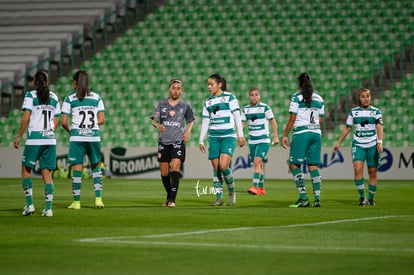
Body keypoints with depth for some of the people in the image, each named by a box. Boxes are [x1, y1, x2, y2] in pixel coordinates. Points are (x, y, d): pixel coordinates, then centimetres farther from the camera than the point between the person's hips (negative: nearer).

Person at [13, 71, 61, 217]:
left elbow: (26, 118, -9)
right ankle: (48, 208, -1)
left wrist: (19, 136, -3)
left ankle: (29, 204, 1)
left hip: (34, 139, -4)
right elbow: (56, 121, 10)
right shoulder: (54, 97, 8)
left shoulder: (30, 95, -4)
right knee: (47, 173, 6)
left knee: (26, 170, 10)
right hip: (50, 139, 4)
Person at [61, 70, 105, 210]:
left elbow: (64, 122, -5)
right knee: (96, 166, 17)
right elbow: (101, 119, 4)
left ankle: (76, 202, 3)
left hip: (77, 136, -2)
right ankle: (98, 198, 9)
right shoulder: (97, 97, 5)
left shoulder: (69, 99, -2)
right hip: (94, 135, 2)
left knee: (77, 168, 1)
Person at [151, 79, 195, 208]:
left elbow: (190, 120, 19)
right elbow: (154, 120, 1)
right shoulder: (161, 103, 5)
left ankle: (172, 200, -19)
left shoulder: (185, 105, 5)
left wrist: (188, 131, 0)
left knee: (175, 168, -18)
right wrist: (158, 125, -22)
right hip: (163, 141, 2)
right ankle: (168, 195, 29)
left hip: (178, 141, -2)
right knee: (164, 173, 5)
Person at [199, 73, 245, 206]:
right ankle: (219, 198, 6)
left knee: (223, 166, -18)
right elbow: (205, 122, 16)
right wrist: (201, 140, 12)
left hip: (228, 136, -4)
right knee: (216, 168, 0)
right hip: (213, 137, 5)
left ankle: (231, 191, 5)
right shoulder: (207, 102, 13)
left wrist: (240, 135, -6)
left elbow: (237, 116, -1)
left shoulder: (229, 97, 1)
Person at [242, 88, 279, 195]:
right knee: (258, 164, 9)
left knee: (257, 162, -19)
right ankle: (261, 188, 17)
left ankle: (255, 186, -25)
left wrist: (275, 137, -1)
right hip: (252, 141, 5)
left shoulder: (265, 107, -5)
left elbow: (273, 121, 0)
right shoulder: (246, 109, 7)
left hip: (263, 140, -5)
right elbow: (242, 123, 8)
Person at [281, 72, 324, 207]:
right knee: (313, 165, 8)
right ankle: (317, 198, 1)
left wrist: (284, 135, 0)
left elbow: (292, 119, -7)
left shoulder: (297, 98, -5)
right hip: (316, 133, 5)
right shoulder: (319, 99, 10)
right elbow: (320, 121, 12)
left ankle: (303, 198, -11)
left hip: (301, 133, -5)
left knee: (294, 164, 0)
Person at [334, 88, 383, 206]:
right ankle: (362, 197, -9)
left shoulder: (376, 111, 2)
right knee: (358, 169, -18)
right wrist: (338, 142, 14)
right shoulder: (353, 112, 7)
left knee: (372, 173, 3)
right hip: (358, 144, 1)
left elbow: (379, 128, -8)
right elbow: (347, 128, 15)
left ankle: (371, 198, 19)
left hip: (372, 145, 0)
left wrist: (380, 142, -23)